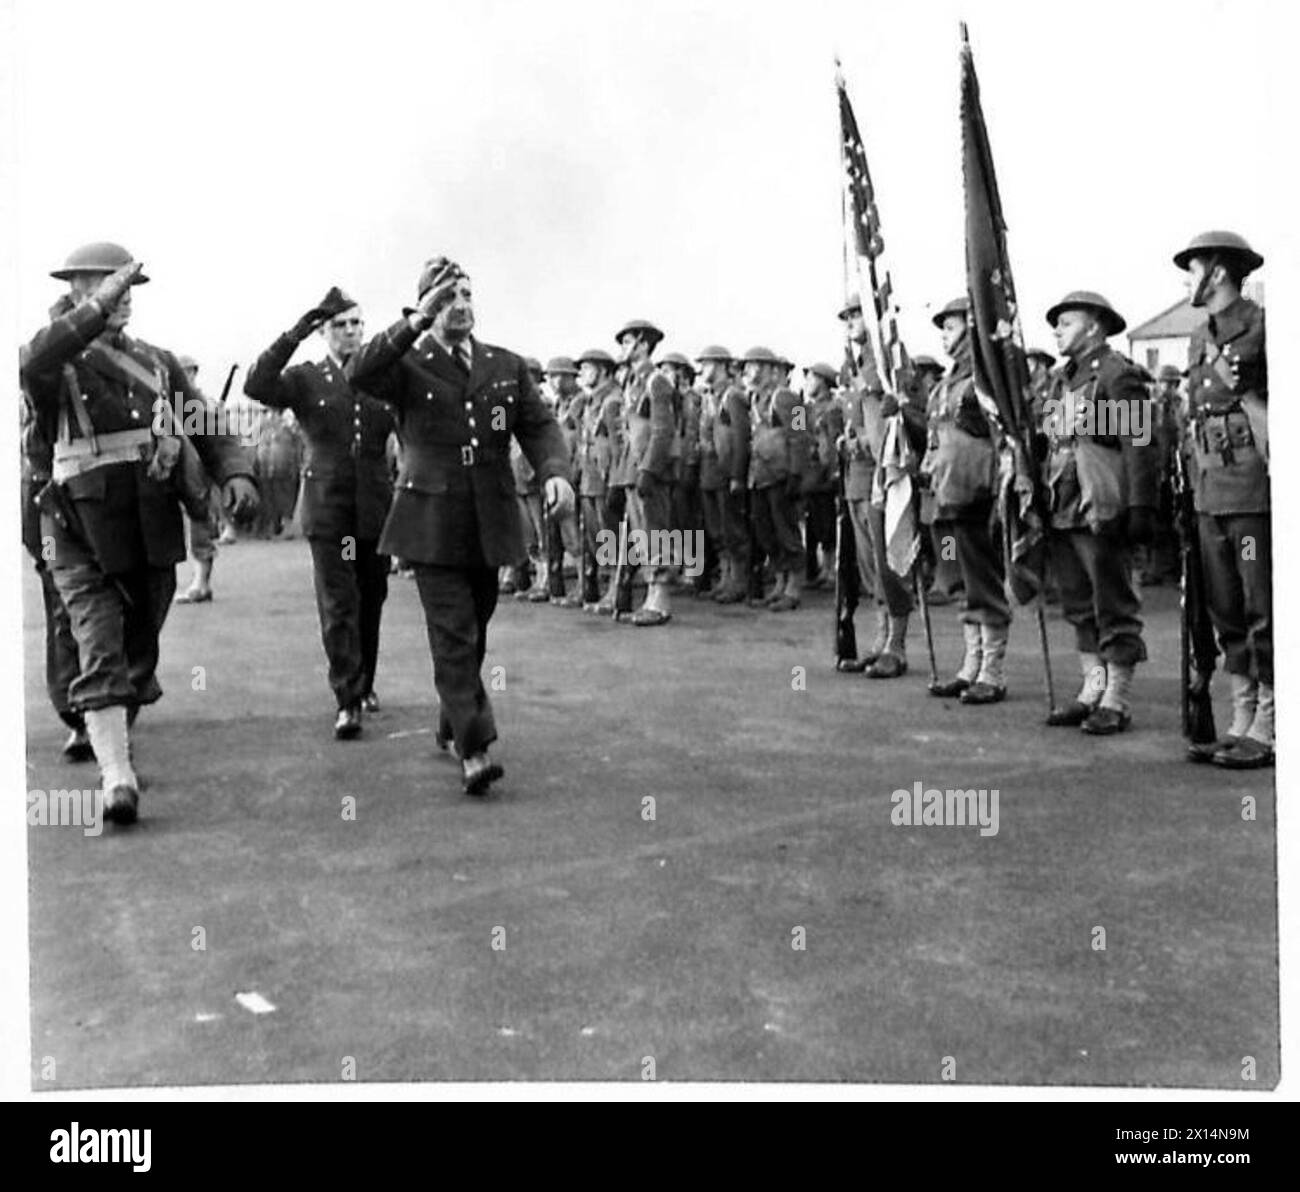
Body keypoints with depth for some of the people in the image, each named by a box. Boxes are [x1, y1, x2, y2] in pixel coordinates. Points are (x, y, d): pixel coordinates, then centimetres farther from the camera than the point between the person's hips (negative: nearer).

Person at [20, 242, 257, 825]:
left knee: (140, 654, 16)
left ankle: (116, 744, 37)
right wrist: (95, 310, -34)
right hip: (85, 541, -4)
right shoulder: (60, 365, 0)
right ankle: (117, 777, -15)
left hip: (155, 536, 5)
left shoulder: (158, 363, 13)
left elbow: (207, 427, 8)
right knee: (101, 657, -12)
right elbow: (33, 364, -26)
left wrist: (235, 473, -12)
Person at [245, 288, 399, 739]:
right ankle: (346, 702, -5)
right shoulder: (306, 379, 2)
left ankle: (365, 685, 30)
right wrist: (294, 335, -23)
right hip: (328, 506, -3)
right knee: (338, 605, -8)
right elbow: (257, 386, -16)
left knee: (371, 600, 12)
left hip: (375, 506, 3)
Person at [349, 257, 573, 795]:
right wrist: (418, 320, -28)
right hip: (432, 521, -4)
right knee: (453, 635, -9)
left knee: (473, 630, 16)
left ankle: (453, 721, 36)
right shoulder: (408, 366, 0)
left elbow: (539, 426, 4)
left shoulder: (507, 366, 11)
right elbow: (361, 374, -21)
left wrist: (555, 472, -16)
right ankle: (474, 749, -9)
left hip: (489, 523, 4)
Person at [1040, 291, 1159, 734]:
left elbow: (1140, 447, -12)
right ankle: (1092, 690, 21)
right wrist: (1042, 504, 18)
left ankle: (1115, 702, 5)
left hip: (1103, 511, -8)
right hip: (1064, 511, 8)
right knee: (1080, 608, 12)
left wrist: (1141, 508, -17)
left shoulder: (1118, 374, -7)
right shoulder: (1060, 380, 17)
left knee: (1114, 606, -1)